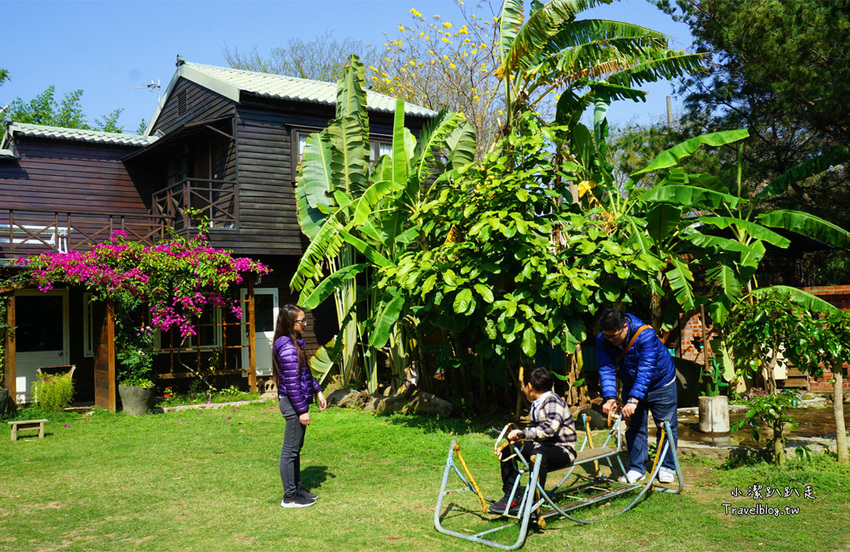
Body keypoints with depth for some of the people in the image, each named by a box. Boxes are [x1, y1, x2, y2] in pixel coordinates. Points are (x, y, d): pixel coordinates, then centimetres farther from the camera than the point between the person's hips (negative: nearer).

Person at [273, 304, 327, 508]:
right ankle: (289, 497, 7)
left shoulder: (295, 343, 12)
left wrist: (318, 391, 20)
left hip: (297, 401, 11)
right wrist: (302, 410, -20)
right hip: (293, 403, -11)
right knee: (290, 450, -2)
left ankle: (297, 488, 29)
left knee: (295, 448, 18)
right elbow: (292, 382, -22)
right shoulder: (287, 347, -20)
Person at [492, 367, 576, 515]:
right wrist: (517, 438, 1)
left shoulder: (553, 401, -17)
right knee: (508, 448, 6)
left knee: (538, 454, -40)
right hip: (542, 446, 10)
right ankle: (511, 498, 6)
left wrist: (523, 433, -29)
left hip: (563, 451, -10)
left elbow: (550, 428, -33)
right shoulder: (536, 404, 12)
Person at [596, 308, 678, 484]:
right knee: (635, 427, 5)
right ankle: (636, 468, 14)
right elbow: (606, 369, -24)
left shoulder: (645, 335, -34)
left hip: (660, 383, -4)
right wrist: (609, 397, -39)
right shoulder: (602, 340, -19)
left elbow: (646, 370, -39)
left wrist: (634, 400, -46)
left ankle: (667, 467, 16)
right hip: (631, 385, 4)